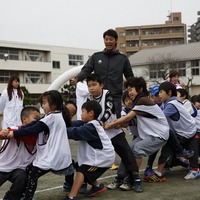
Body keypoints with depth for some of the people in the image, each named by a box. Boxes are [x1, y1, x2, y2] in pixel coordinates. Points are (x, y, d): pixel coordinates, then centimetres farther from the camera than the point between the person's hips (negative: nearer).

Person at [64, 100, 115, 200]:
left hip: (103, 157, -10)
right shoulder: (89, 124, 8)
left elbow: (75, 132, -27)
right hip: (100, 155, 10)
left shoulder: (91, 127, -21)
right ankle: (98, 186, 30)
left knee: (81, 171, -16)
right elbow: (75, 125, 1)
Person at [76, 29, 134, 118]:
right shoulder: (96, 56, 10)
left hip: (115, 98, -1)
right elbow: (86, 70, 3)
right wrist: (77, 78, -17)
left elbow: (130, 77, 13)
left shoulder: (123, 59, 9)